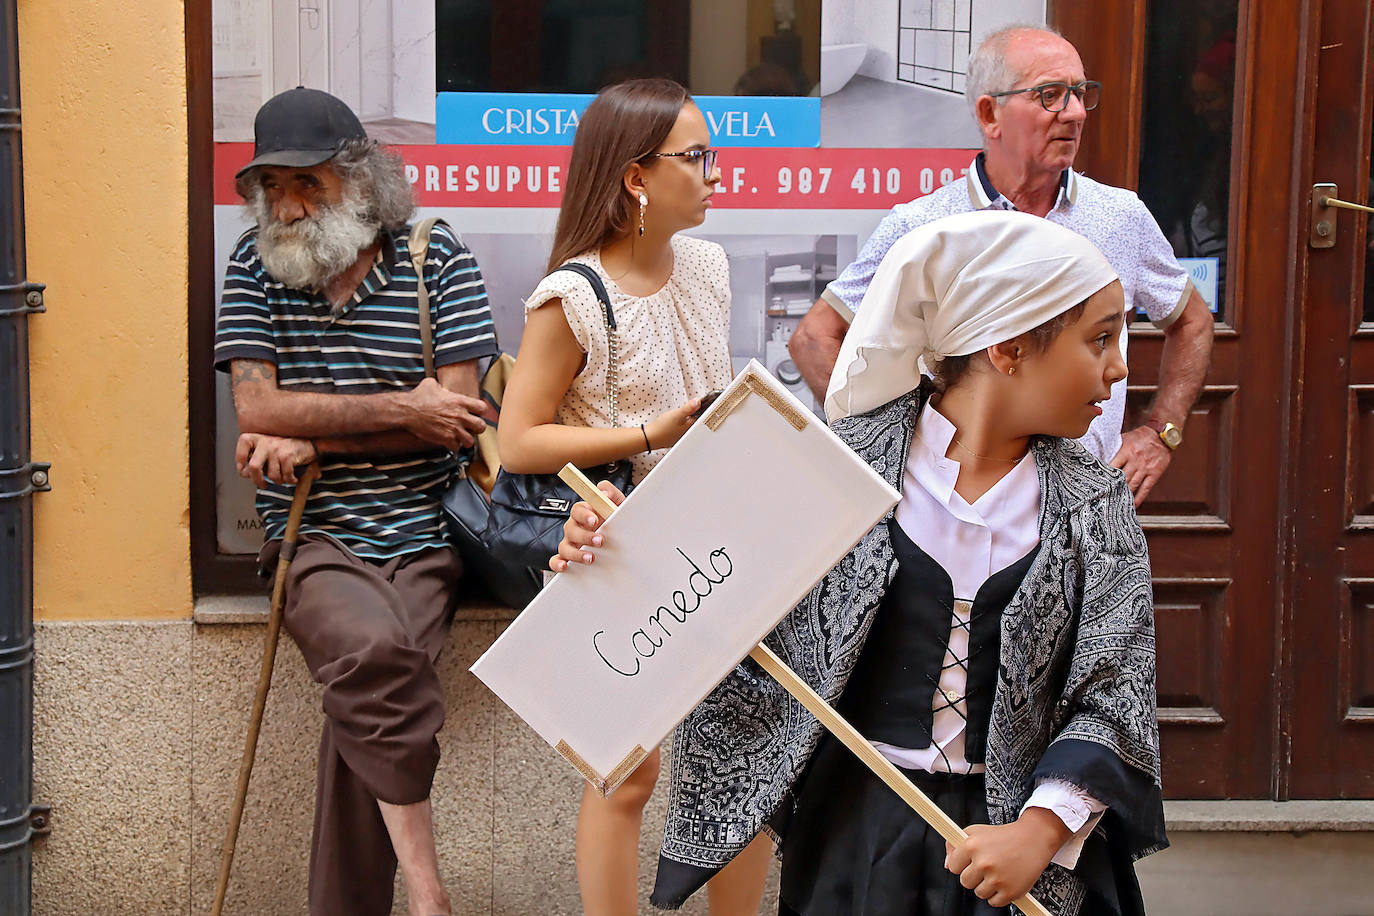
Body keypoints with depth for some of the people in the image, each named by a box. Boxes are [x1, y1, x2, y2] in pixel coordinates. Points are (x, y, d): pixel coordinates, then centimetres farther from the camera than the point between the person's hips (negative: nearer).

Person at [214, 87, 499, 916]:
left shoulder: (438, 259, 3)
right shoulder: (255, 266, 8)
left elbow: (459, 412, -5)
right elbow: (257, 410, -4)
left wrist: (312, 440, -8)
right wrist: (400, 408, -9)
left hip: (423, 535, 0)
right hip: (314, 537, 0)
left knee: (367, 697, -24)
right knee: (372, 651, -31)